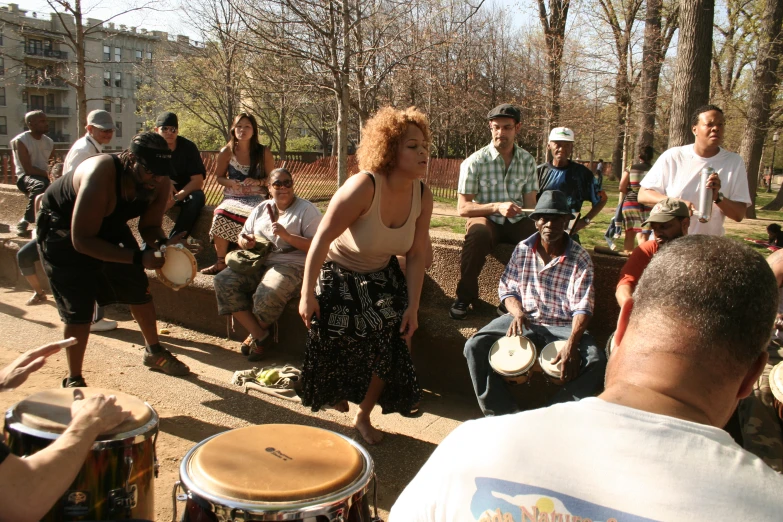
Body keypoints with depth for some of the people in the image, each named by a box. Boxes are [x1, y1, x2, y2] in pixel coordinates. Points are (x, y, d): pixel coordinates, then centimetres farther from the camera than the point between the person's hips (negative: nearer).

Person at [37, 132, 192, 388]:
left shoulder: (160, 183, -21)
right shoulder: (101, 177, -40)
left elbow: (149, 225, -7)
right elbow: (82, 241, -38)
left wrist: (162, 243, -30)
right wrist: (138, 257, -43)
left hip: (110, 225, 6)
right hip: (63, 228, -6)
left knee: (139, 290, 8)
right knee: (78, 309, -12)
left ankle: (154, 352, 30)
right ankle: (73, 380, 5)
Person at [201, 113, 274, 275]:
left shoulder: (264, 153, 4)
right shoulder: (226, 152, 7)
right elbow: (219, 177, 15)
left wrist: (258, 182, -13)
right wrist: (231, 183, -7)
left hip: (257, 198, -1)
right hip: (233, 197, 2)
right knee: (220, 214, -32)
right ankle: (221, 262, -21)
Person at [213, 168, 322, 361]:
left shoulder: (307, 210, -1)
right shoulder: (261, 209, 17)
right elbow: (242, 236, 23)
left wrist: (286, 235, -21)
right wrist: (244, 242, -2)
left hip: (291, 265, -6)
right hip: (259, 263, 6)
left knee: (267, 295, -35)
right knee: (223, 281, -17)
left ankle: (257, 333, 0)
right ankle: (258, 333, -12)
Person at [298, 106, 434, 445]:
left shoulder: (422, 195, -13)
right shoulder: (364, 186, -31)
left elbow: (416, 254, -6)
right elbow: (322, 239, -26)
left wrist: (413, 306, -8)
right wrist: (307, 294, -22)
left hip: (381, 278, 5)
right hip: (338, 277, -4)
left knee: (390, 346, -5)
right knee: (339, 347, 2)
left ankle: (364, 416, 20)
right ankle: (336, 395, 40)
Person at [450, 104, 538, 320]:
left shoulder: (527, 161, 5)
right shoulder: (475, 162, -9)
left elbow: (530, 204, 6)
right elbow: (463, 208, -10)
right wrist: (497, 207, -24)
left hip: (517, 221, 3)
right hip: (486, 219, -3)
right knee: (477, 235, -38)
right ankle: (464, 297, -18)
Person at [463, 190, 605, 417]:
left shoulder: (580, 258, -7)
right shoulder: (522, 250, 1)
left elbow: (582, 308, -12)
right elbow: (507, 289, 7)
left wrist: (571, 343, -29)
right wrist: (518, 313, -16)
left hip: (563, 326, -2)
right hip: (525, 319, 2)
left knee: (596, 360, -29)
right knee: (475, 346, -19)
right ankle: (502, 412, -9)